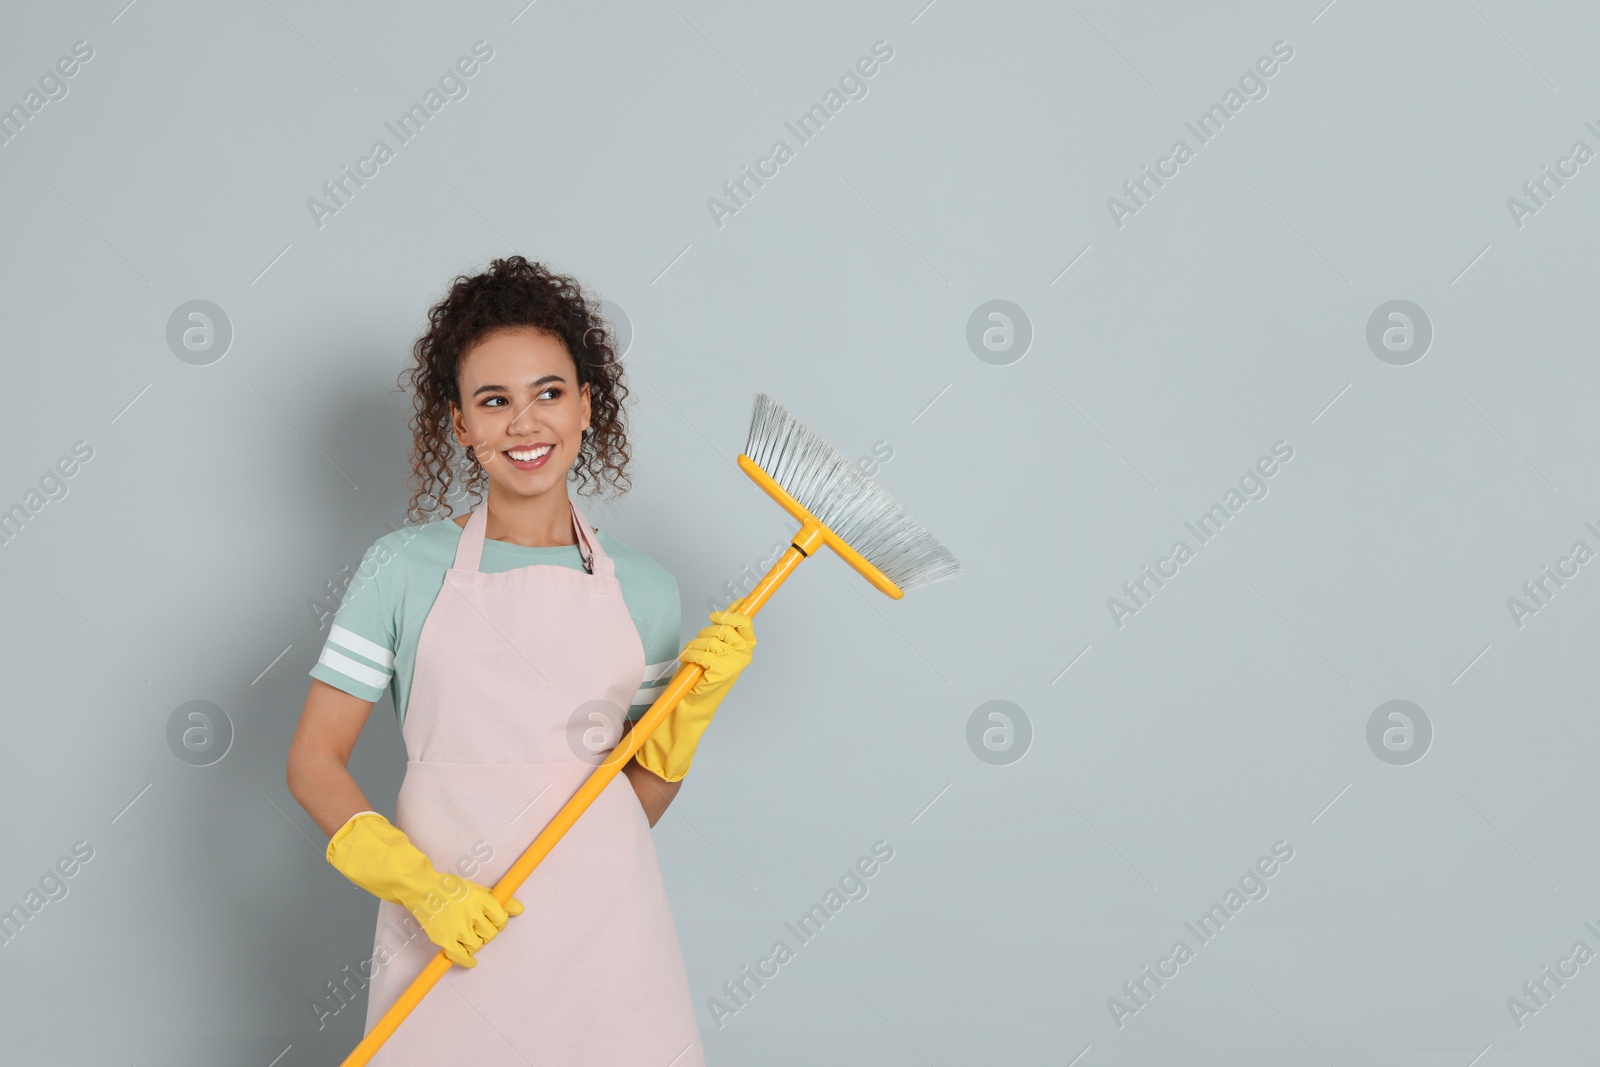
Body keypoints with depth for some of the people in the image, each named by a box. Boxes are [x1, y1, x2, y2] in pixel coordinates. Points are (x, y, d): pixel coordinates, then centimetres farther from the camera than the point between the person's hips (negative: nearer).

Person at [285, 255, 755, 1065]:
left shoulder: (642, 590, 6)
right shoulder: (405, 567, -1)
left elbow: (636, 804, 8)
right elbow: (314, 762, -1)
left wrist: (691, 704, -7)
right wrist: (416, 884, -13)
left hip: (604, 941, 2)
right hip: (448, 939, -2)